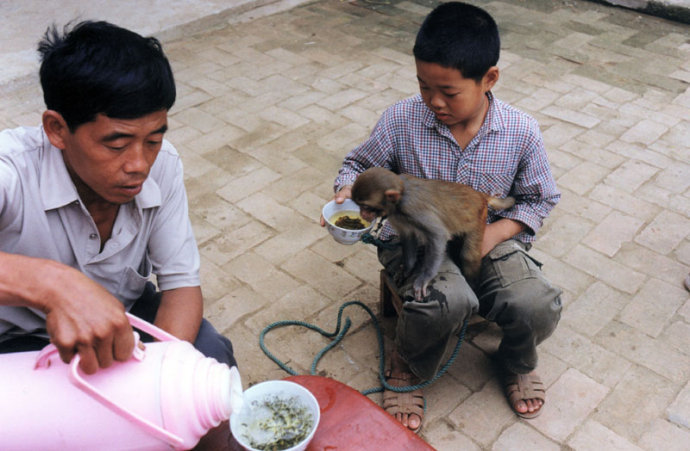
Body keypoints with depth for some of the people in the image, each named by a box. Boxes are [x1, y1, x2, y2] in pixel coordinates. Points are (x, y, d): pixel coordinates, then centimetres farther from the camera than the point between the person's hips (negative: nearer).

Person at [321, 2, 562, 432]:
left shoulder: (521, 132, -9)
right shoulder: (401, 120, -11)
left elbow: (539, 199, 3)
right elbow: (360, 163, 5)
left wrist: (495, 234, -13)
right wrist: (348, 192, -19)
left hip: (489, 239, 2)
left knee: (539, 306, -26)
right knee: (448, 301, -35)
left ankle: (517, 363, 15)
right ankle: (408, 369, 3)